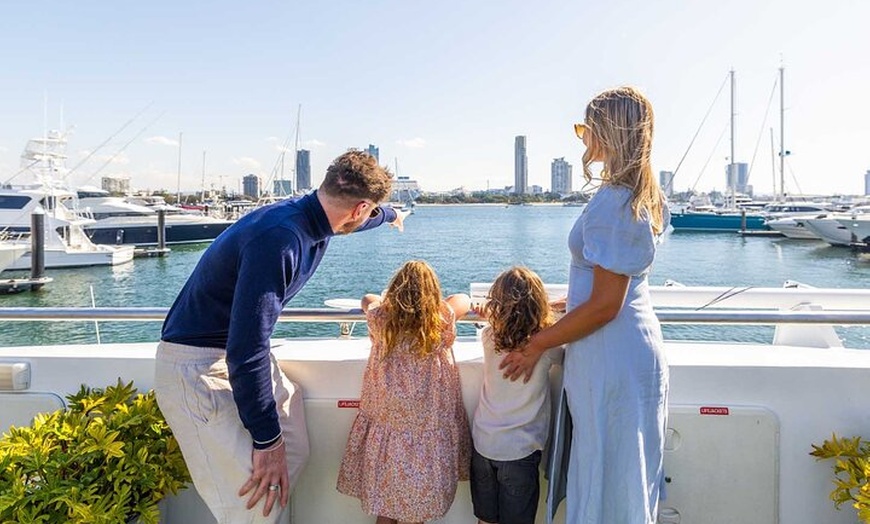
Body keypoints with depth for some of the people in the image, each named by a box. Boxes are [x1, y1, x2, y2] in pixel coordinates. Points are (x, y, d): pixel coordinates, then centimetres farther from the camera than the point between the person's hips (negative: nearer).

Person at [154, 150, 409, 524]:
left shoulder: (315, 219, -1)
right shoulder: (279, 239, -31)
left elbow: (352, 219, 25)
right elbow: (246, 349, -31)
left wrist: (390, 216, 45)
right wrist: (267, 439, -25)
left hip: (247, 353, 10)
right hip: (198, 366, -9)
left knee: (294, 454, 7)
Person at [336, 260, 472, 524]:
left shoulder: (381, 319, -7)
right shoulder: (442, 320, -10)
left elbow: (368, 298, 17)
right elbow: (464, 298, 11)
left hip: (385, 421, 2)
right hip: (428, 428, -1)